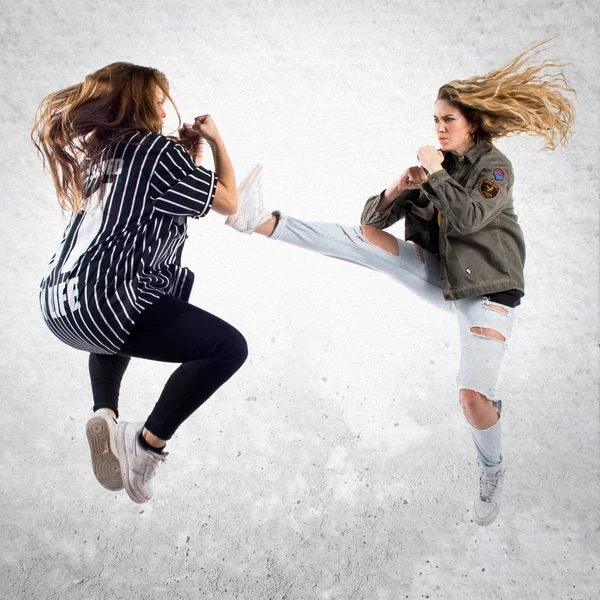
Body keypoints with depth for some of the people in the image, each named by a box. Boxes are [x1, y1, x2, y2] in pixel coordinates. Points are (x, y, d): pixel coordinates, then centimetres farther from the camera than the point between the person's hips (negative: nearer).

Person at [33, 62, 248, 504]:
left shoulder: (99, 151, 21)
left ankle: (106, 417, 21)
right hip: (105, 303, -9)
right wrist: (216, 141, 15)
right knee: (229, 347, -6)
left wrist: (190, 152, 25)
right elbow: (228, 203, 4)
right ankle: (148, 443, -6)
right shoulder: (158, 150, -3)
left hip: (59, 302, 9)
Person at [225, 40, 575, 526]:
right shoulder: (433, 168, 10)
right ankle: (262, 222, -27)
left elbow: (468, 218, -24)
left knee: (474, 397, -18)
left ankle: (492, 472, 12)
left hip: (487, 291, -5)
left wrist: (435, 173, -14)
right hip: (438, 279, 5)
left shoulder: (494, 165, -4)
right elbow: (375, 219, 5)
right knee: (368, 238, -17)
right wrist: (399, 189, -14)